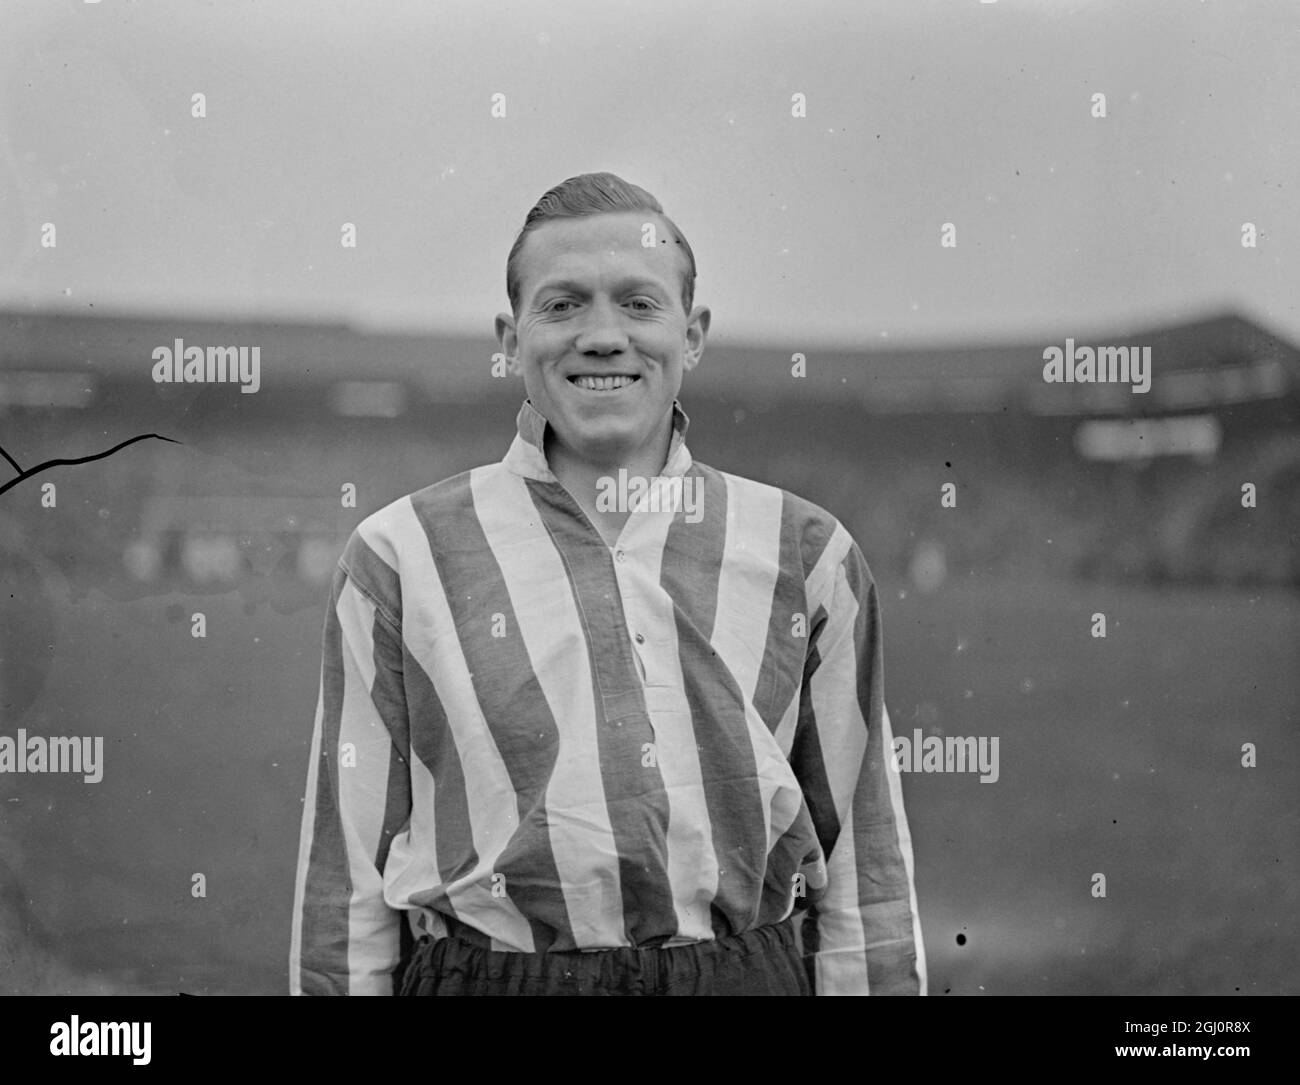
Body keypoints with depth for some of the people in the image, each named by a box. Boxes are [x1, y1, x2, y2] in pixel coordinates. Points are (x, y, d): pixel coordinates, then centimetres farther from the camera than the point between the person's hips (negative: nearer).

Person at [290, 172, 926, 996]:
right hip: (482, 971, -1)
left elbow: (865, 866, 6)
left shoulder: (808, 556, 5)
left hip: (749, 969, 1)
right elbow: (346, 876, 2)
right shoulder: (401, 559, 1)